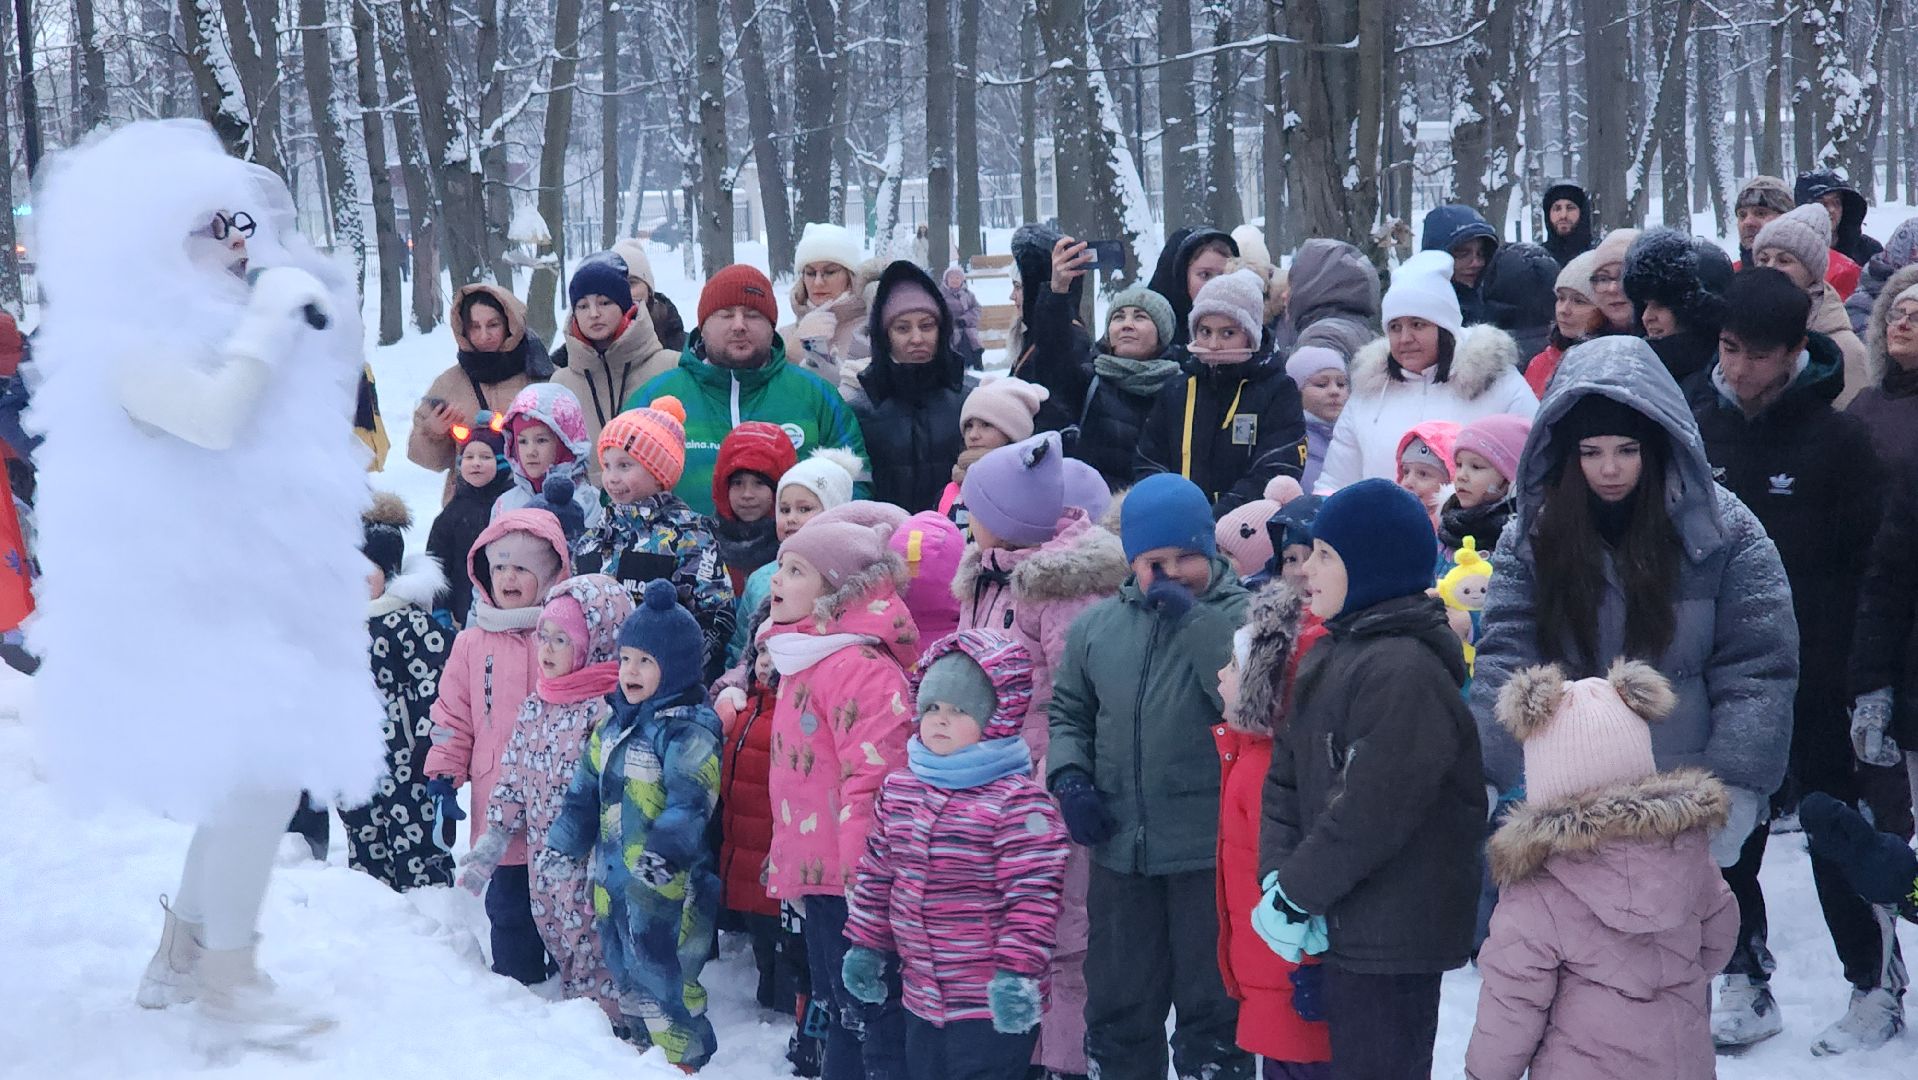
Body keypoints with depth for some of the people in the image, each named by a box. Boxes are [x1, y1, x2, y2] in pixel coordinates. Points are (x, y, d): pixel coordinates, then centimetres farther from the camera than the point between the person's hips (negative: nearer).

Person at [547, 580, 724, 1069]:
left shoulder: (689, 730, -15)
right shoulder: (614, 724, 11)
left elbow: (689, 802, -25)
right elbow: (585, 793, 21)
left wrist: (666, 846, -37)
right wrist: (562, 843, 21)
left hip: (665, 884, -9)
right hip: (611, 877, 9)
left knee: (662, 979, -4)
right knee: (625, 975, 19)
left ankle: (685, 1060, 8)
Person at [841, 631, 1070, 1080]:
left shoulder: (1018, 800, -16)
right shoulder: (898, 791, 6)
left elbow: (1033, 893, -18)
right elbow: (876, 874, 16)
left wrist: (1017, 971, -22)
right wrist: (866, 945, 16)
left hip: (992, 1006, -7)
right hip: (922, 997, 8)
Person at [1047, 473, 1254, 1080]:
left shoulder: (1241, 616, -7)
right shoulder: (1097, 626, 7)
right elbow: (1068, 710, 18)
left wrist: (1192, 617, -23)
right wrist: (1069, 775, 1)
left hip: (1210, 852, -4)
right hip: (1119, 849, 5)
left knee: (1211, 1010, 7)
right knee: (1117, 1008, 17)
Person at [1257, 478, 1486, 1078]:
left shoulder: (1405, 672, -19)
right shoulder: (1326, 658, 12)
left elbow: (1368, 814, -23)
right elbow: (1284, 780, 10)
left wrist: (1295, 895, -15)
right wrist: (1277, 877, -4)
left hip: (1392, 942, -9)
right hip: (1343, 932, 9)